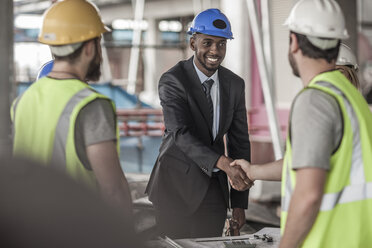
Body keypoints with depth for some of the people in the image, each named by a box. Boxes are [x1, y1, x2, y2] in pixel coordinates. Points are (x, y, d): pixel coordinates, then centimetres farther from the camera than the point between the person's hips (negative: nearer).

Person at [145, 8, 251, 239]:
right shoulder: (173, 81, -13)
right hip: (177, 187, -4)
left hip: (214, 190, 5)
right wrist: (223, 163, -41)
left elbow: (239, 141, 6)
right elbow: (181, 134, -26)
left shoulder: (235, 84, 3)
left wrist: (239, 202, 4)